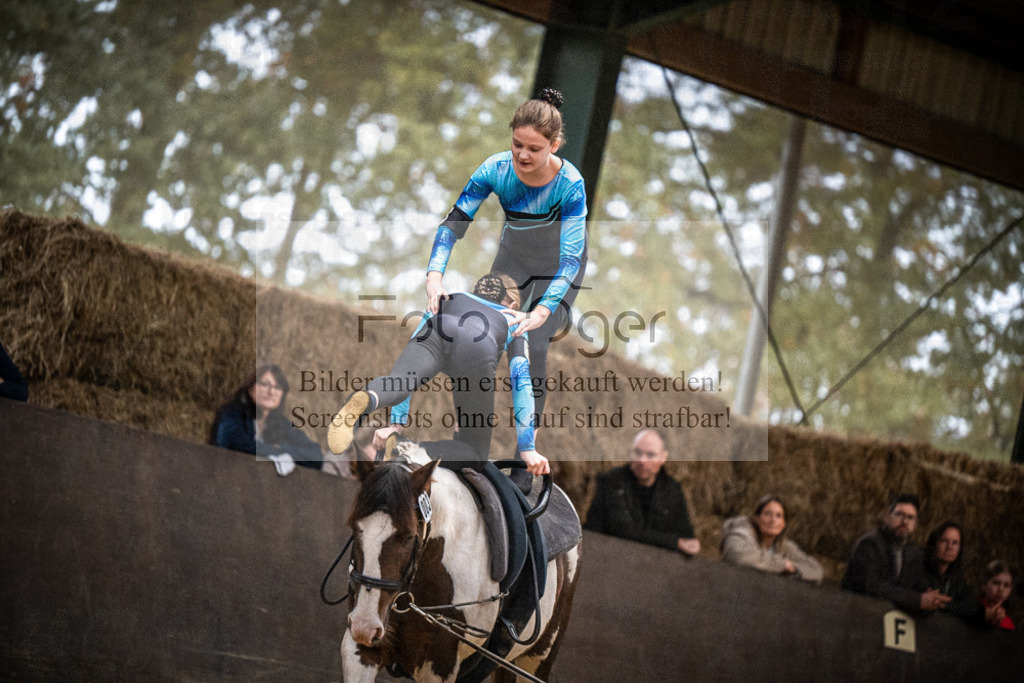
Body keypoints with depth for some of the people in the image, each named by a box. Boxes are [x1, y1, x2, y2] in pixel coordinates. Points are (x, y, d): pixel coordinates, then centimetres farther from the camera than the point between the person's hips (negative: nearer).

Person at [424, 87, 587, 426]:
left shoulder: (570, 184, -34)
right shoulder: (496, 169, -27)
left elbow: (571, 258, -37)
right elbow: (454, 222, -22)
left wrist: (542, 311, -50)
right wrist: (434, 276, -39)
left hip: (557, 266, -3)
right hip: (513, 255, 4)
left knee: (533, 344, -14)